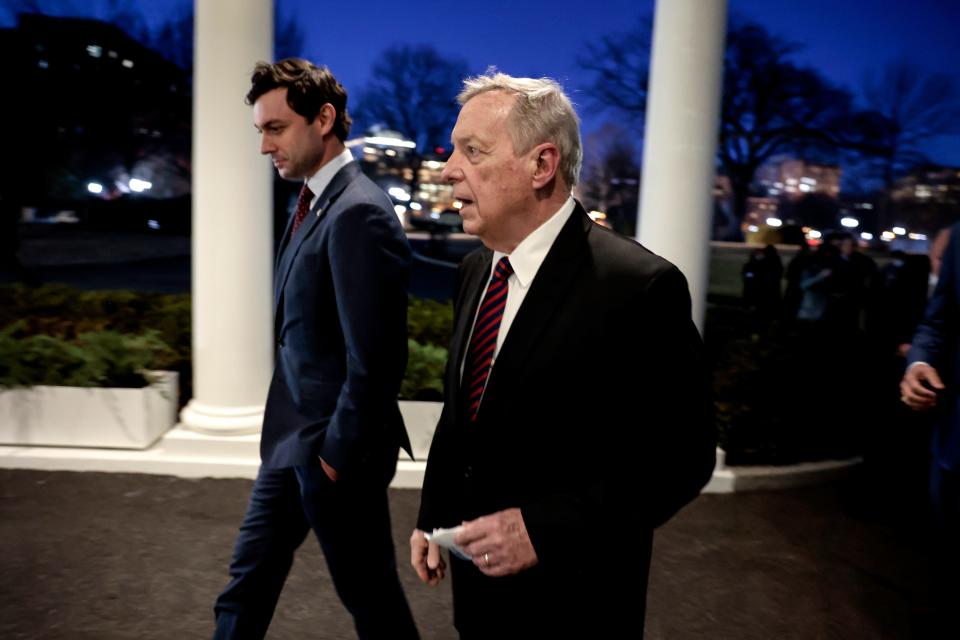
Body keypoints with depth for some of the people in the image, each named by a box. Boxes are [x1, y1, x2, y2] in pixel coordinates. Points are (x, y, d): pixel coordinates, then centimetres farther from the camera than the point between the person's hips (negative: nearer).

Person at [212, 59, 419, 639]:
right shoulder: (317, 202, 9)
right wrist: (297, 438, 14)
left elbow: (373, 360, -25)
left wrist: (337, 454, -14)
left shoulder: (358, 212, -22)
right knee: (251, 576, 22)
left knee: (369, 592, 12)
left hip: (331, 446, -9)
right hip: (293, 438, 9)